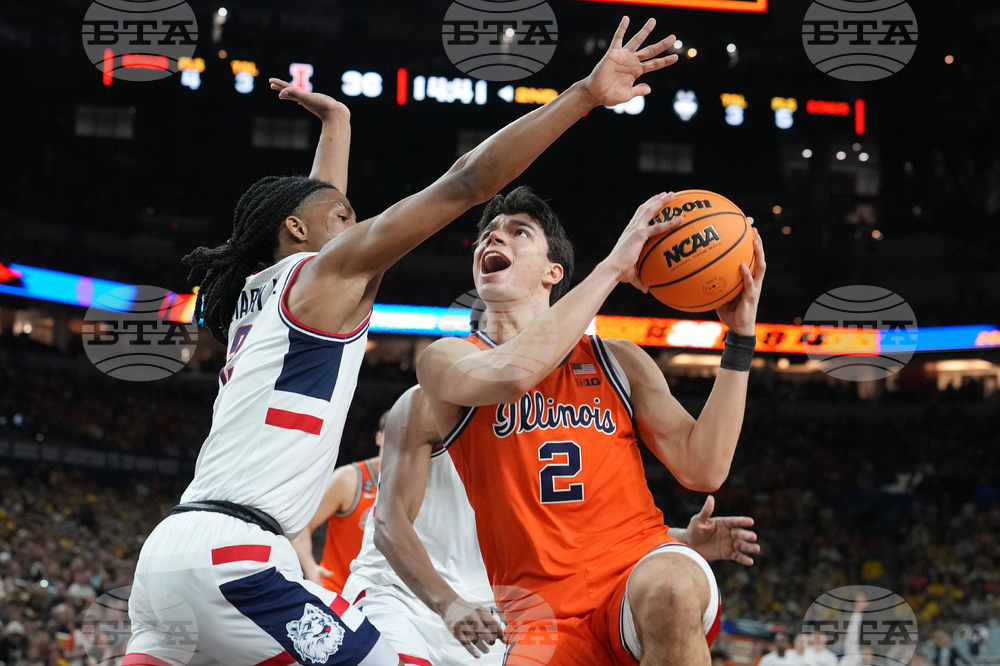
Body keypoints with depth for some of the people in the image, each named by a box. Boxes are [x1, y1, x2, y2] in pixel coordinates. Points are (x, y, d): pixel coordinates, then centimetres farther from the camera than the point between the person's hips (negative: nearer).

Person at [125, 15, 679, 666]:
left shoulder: (256, 293, 25)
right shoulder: (327, 272, 4)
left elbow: (319, 202, 46)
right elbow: (466, 181, -3)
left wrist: (335, 119, 60)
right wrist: (587, 93, -2)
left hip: (167, 547, 9)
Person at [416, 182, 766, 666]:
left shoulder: (616, 361, 14)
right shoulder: (446, 360, 6)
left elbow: (702, 469, 4)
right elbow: (511, 373, -19)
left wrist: (739, 338, 1)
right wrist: (611, 267, -14)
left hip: (639, 566, 2)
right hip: (544, 616, -2)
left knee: (670, 589, -36)